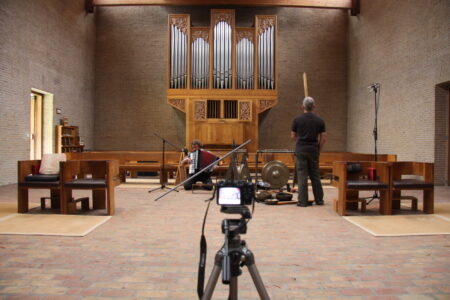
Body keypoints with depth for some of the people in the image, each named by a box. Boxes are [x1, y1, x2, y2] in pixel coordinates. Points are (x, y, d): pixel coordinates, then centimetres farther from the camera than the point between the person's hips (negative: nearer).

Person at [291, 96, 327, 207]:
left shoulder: (297, 119, -3)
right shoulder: (319, 120, 2)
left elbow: (293, 136, 4)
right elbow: (323, 138, 1)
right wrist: (319, 150, 12)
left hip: (301, 149, -2)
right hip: (313, 150, 2)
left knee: (302, 176, 0)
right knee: (315, 175, 12)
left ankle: (303, 201, 1)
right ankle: (319, 200, 19)